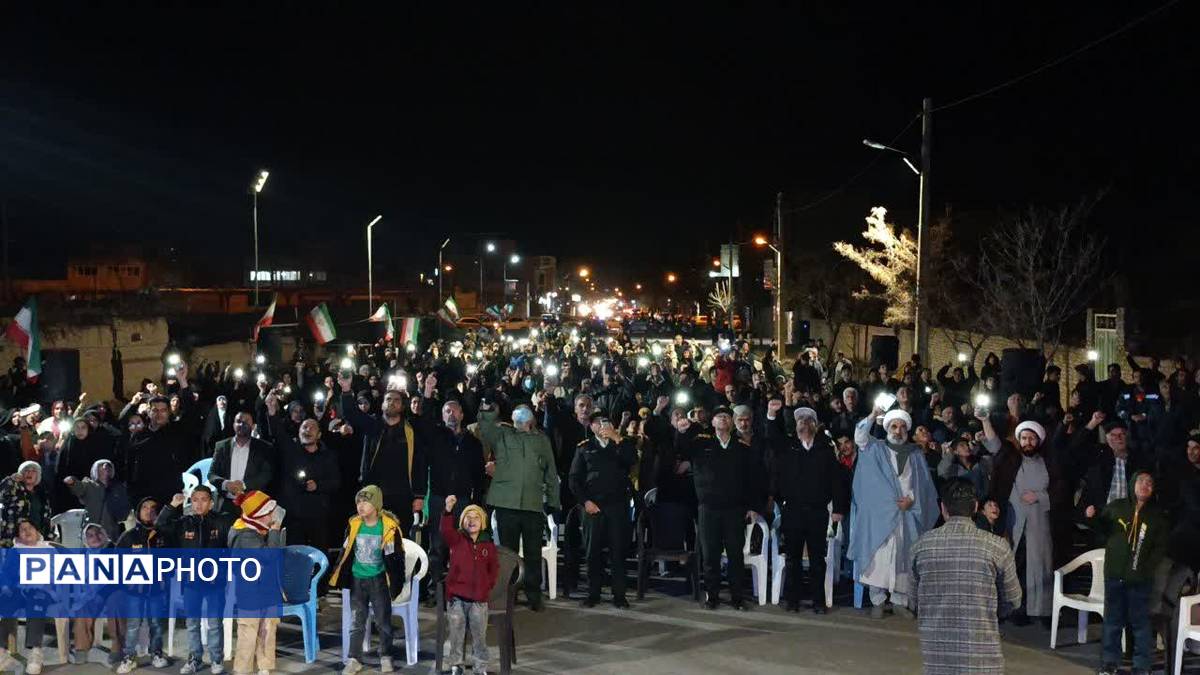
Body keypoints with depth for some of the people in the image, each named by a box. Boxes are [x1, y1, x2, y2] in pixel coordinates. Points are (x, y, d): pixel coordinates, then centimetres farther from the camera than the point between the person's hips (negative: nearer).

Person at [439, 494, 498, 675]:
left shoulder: (488, 545, 4)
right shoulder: (456, 539, -1)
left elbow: (494, 568, 14)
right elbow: (445, 530, -22)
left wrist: (487, 585, 3)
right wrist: (448, 510, -37)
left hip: (479, 598, 1)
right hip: (456, 596, -1)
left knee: (479, 635, 7)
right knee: (456, 633, 8)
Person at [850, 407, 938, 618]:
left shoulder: (916, 454, 14)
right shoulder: (876, 448, 7)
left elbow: (923, 483, 10)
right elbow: (860, 437, -11)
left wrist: (912, 499, -6)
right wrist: (872, 416, -22)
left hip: (907, 514, 2)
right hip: (880, 513, -2)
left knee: (903, 557, 3)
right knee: (879, 556, -6)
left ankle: (900, 601, 11)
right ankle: (878, 601, 0)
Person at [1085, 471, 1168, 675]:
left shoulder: (1157, 515, -3)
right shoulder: (1116, 507, 0)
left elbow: (1160, 547, -3)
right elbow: (1103, 529, 17)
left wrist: (1148, 567, -14)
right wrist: (1093, 517, -2)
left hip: (1140, 579, -2)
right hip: (1114, 574, 2)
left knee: (1140, 621, 4)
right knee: (1113, 620, 12)